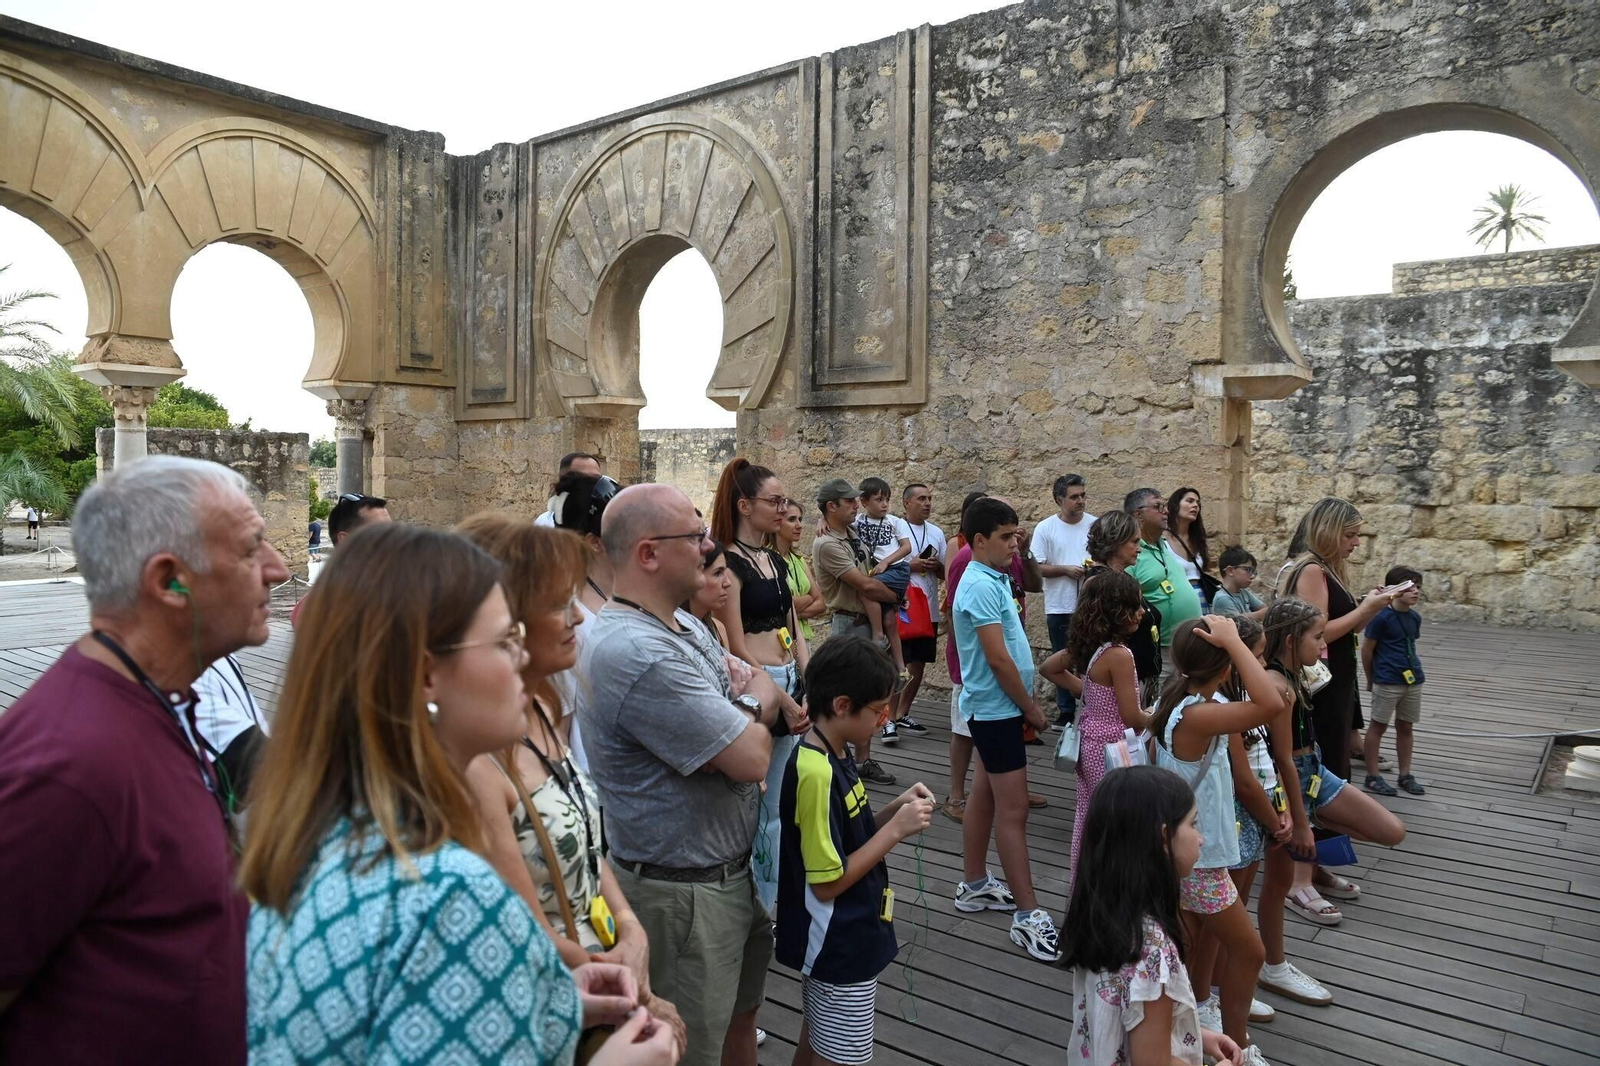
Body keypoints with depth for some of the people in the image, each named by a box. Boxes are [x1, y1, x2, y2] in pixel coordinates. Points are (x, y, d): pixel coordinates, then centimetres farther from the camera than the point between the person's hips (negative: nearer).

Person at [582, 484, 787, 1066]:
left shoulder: (683, 625, 4)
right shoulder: (638, 653, -29)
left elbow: (764, 684, 12)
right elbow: (751, 756, -27)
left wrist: (754, 697, -11)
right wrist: (758, 708, -5)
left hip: (735, 873, 9)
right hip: (684, 894, -9)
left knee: (740, 1016, 26)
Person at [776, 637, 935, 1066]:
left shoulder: (835, 755, 1)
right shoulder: (817, 774, -28)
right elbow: (828, 881, -24)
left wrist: (894, 809, -3)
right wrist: (896, 829, -21)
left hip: (842, 939, 9)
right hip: (839, 948, -9)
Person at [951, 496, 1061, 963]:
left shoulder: (994, 578, 10)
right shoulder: (981, 585, -20)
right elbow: (998, 659, -21)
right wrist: (1031, 708, -12)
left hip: (995, 708, 10)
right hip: (997, 708, -10)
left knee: (985, 795, 17)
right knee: (1013, 809, -6)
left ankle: (973, 885, 29)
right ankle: (1029, 915, -1)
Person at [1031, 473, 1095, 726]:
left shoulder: (1096, 525, 2)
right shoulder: (1045, 528, -3)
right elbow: (1037, 568, -6)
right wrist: (1066, 569, -17)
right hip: (1060, 608, -1)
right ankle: (1066, 712, 21)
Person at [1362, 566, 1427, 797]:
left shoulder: (1415, 617, 5)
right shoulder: (1382, 617, -14)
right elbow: (1367, 650, -7)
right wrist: (1371, 679, 3)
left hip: (1413, 679, 6)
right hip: (1387, 682, -6)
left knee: (1406, 727, 14)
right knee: (1378, 725, 3)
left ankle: (1406, 775, 25)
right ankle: (1373, 776, 10)